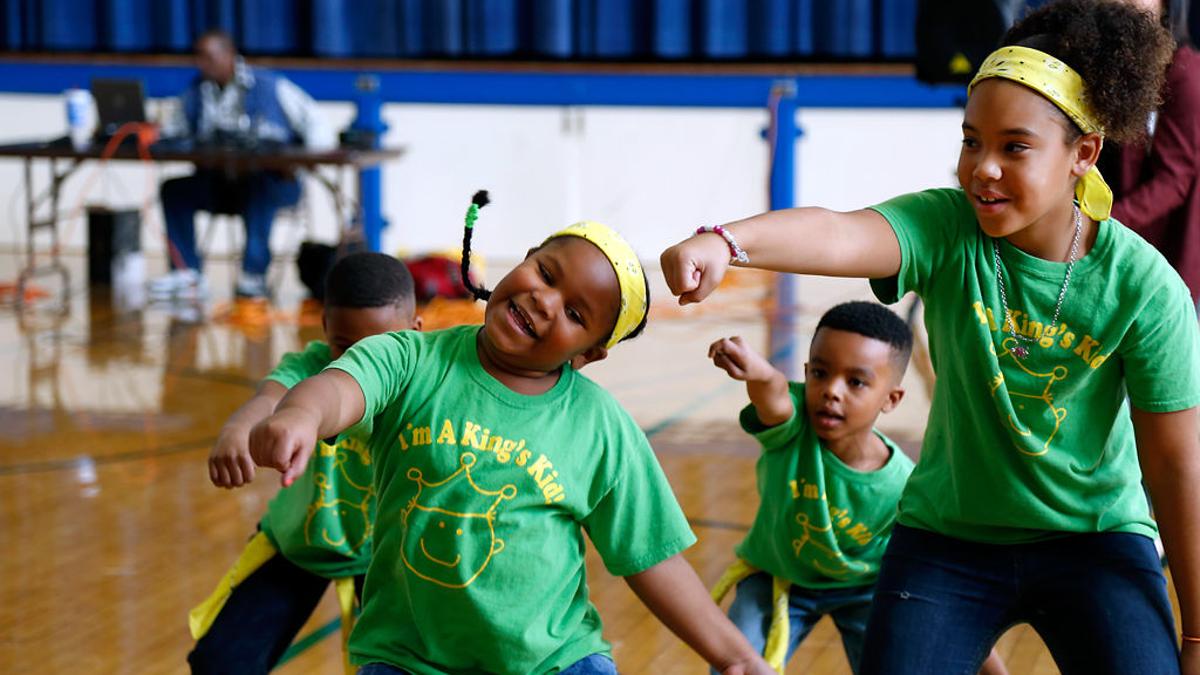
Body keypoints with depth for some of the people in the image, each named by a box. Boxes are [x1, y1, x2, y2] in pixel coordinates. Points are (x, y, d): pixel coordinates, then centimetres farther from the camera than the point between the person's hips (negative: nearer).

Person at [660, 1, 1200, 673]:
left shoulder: (1144, 286, -17)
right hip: (949, 535, 1)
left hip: (1093, 536, -1)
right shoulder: (945, 229, -16)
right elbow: (839, 235, -38)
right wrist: (726, 242, -60)